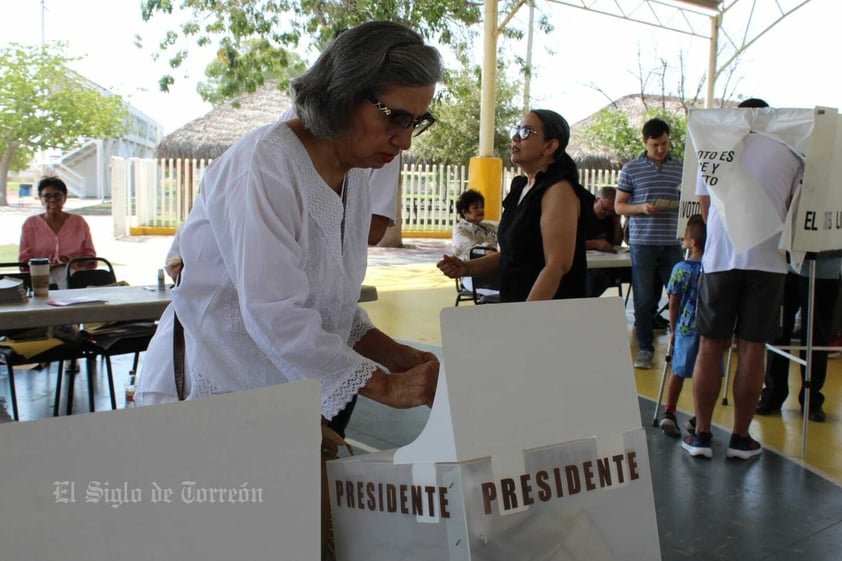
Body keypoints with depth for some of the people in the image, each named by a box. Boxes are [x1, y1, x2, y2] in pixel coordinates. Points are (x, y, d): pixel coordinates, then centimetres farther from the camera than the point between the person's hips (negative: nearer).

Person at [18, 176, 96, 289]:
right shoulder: (30, 224, 14)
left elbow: (90, 254, 13)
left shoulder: (79, 222, 14)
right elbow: (24, 260, 10)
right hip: (45, 275, -1)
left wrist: (74, 262, -11)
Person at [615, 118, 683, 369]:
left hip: (672, 242, 2)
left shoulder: (681, 168, 8)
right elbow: (619, 206, 3)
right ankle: (645, 348, 13)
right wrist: (642, 208, -15)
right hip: (642, 242, -2)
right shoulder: (631, 169, 2)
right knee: (644, 298, 3)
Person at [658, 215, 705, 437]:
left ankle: (669, 412, 7)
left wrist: (673, 329, 12)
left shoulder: (680, 269, -5)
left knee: (678, 372, 12)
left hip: (685, 328, 0)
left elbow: (673, 303, -1)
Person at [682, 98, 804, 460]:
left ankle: (701, 436, 11)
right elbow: (792, 209, 9)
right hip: (767, 259, 0)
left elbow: (705, 207, 10)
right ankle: (740, 438, 14)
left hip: (720, 257, 0)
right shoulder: (790, 152, 6)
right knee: (751, 351, 5)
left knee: (710, 348, 6)